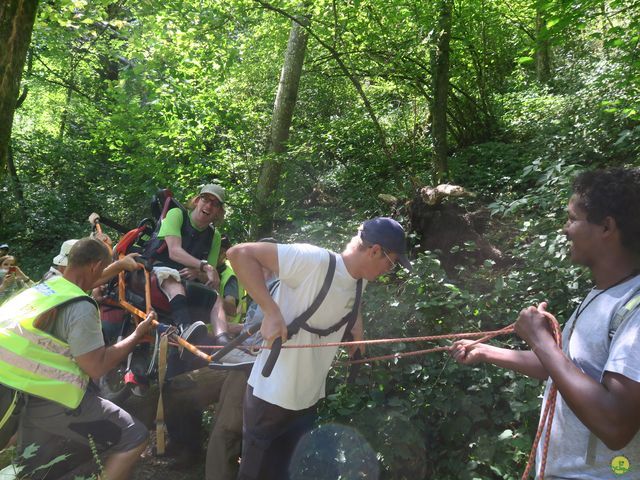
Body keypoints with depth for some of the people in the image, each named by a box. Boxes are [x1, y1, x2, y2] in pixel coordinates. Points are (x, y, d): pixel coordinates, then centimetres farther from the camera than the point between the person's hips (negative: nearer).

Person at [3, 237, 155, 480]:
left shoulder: (44, 287, 5)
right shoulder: (81, 308, -21)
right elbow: (97, 367, -20)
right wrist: (137, 335, -10)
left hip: (21, 394, 9)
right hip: (55, 402, -9)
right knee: (134, 437, -2)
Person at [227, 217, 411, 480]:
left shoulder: (359, 281, 2)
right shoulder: (314, 261, -24)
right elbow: (239, 253, -24)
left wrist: (356, 324, 6)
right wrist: (271, 311, -30)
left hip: (309, 399, 7)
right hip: (272, 395, -7)